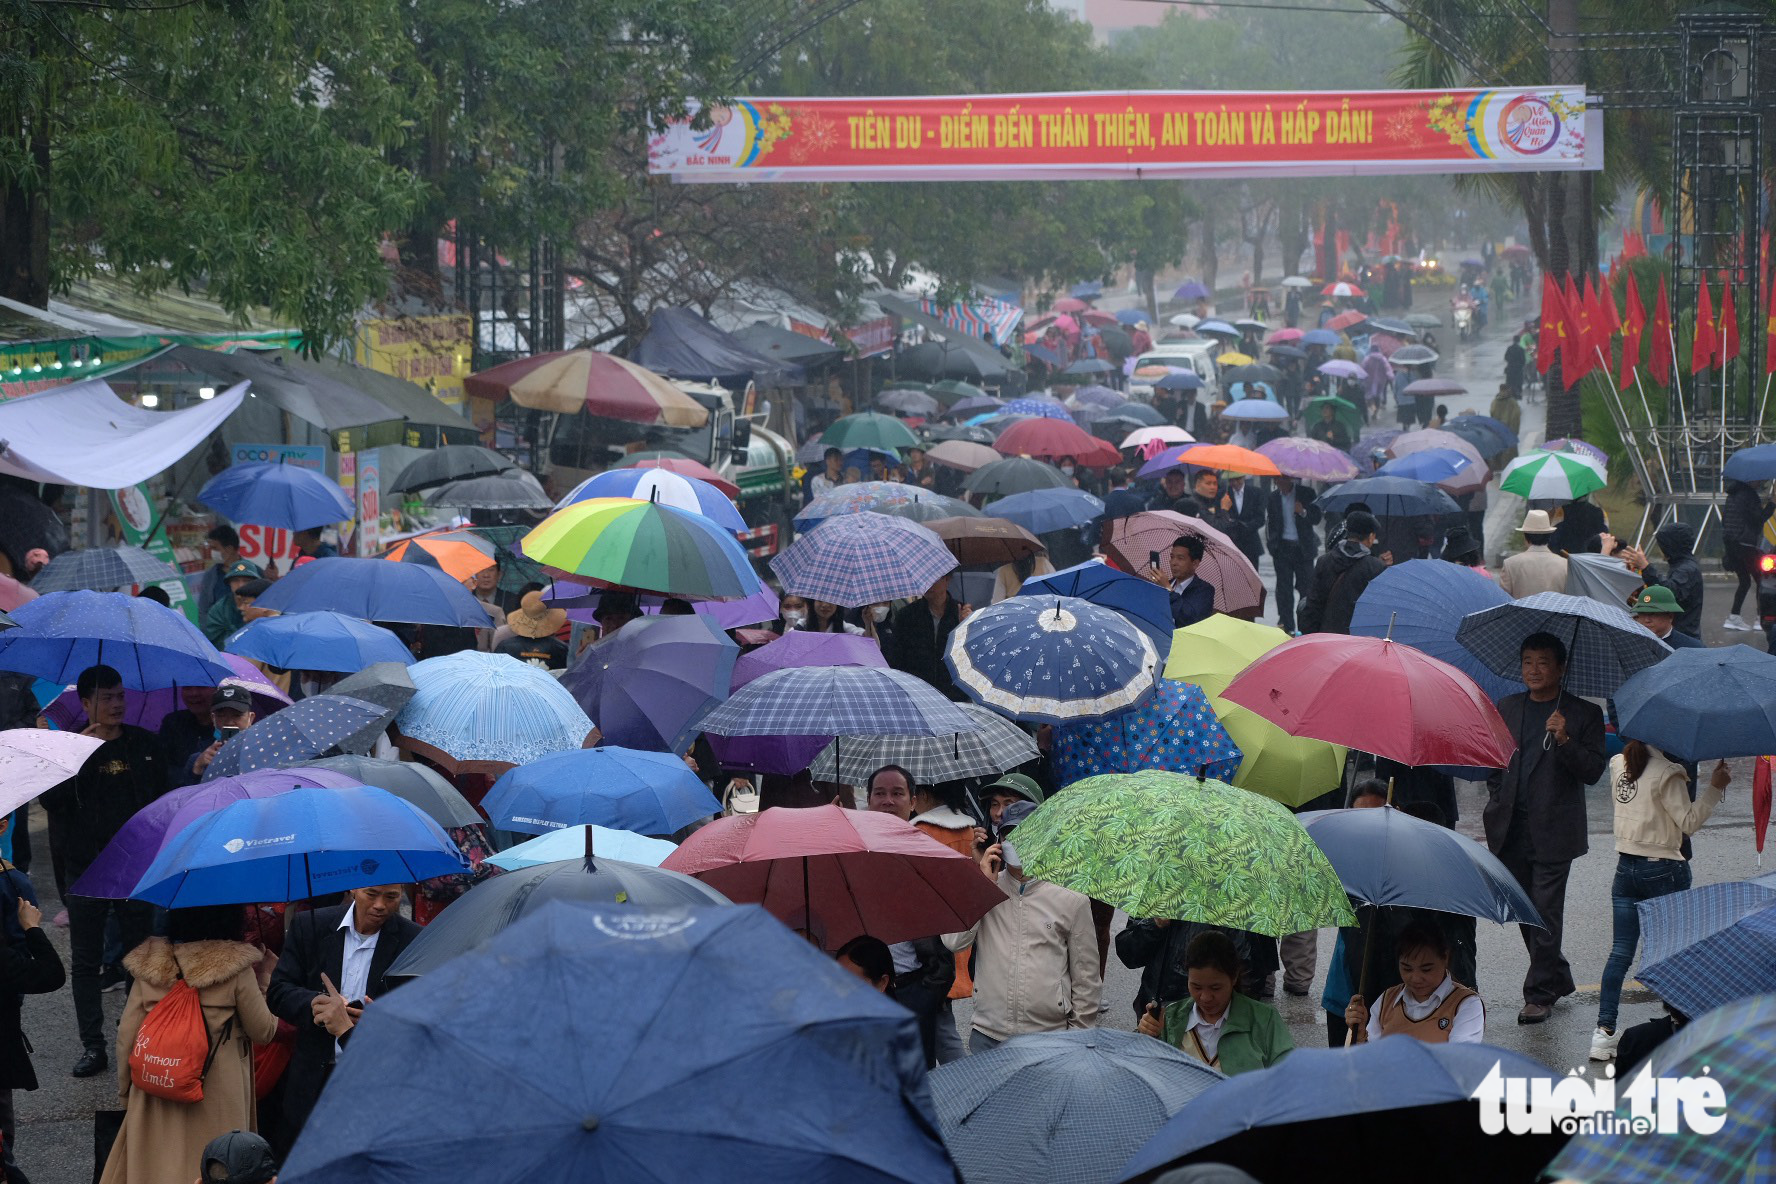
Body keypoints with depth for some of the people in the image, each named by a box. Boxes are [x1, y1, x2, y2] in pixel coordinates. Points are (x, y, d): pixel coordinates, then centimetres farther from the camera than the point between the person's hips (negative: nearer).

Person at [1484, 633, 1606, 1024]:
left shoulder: (1583, 714, 0)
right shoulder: (1506, 708, 13)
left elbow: (1592, 771, -8)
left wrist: (1564, 740, -22)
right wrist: (1497, 802, 12)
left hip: (1553, 831, -5)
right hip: (1511, 829, 5)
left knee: (1545, 915, -6)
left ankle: (1540, 994, 2)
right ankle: (1558, 978, 27)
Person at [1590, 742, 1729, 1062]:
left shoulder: (1618, 764, 3)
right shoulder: (1666, 774, -16)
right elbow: (1689, 823, -13)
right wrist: (1715, 788, -12)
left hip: (1626, 868, 6)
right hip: (1664, 870, -6)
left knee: (1620, 952, 4)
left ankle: (1604, 1030, -5)